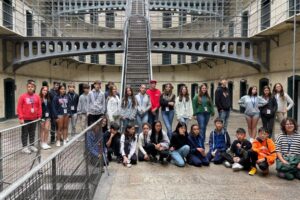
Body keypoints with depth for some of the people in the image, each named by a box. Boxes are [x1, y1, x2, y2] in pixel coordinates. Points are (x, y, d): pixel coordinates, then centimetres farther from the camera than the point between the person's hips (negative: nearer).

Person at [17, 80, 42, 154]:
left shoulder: (37, 97, 2)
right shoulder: (23, 96, -7)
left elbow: (39, 107, 7)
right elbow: (19, 108, -8)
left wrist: (39, 116, 4)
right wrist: (21, 118, -13)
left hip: (34, 119, 3)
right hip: (25, 119, -3)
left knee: (32, 133, 13)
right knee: (25, 133, 6)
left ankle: (32, 145, 25)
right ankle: (24, 147, 14)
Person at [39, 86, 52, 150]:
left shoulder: (48, 99, 9)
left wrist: (50, 115, 6)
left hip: (47, 116, 4)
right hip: (42, 116, -4)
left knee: (47, 129, 3)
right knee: (42, 130, 6)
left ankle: (45, 143, 14)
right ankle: (42, 143, 17)